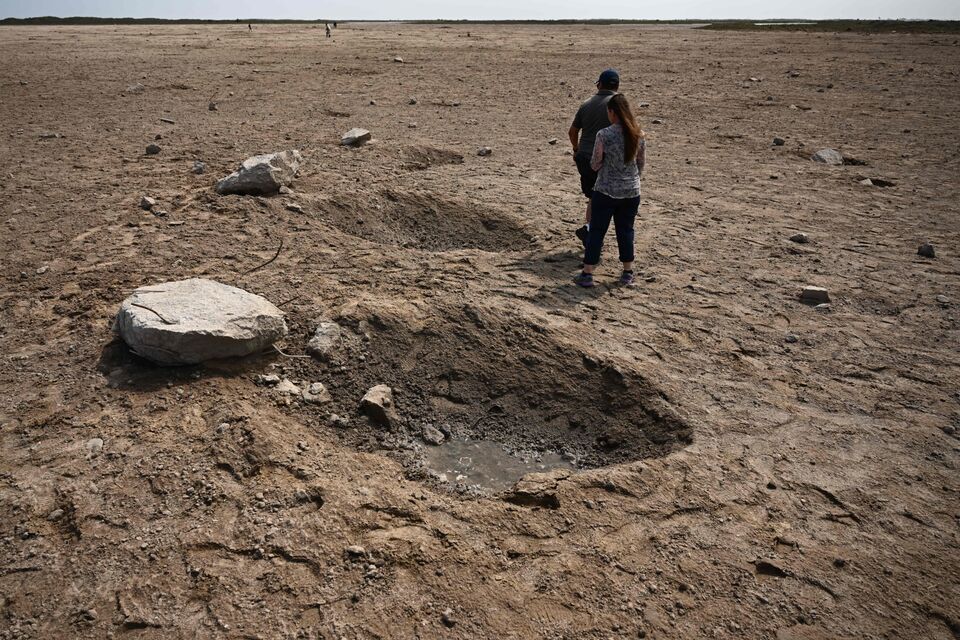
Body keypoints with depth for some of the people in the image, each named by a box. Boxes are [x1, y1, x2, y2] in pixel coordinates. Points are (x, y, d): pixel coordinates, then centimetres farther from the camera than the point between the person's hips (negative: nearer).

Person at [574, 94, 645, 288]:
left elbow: (595, 165, -8)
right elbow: (642, 163, 9)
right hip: (631, 192, 4)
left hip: (606, 191, -4)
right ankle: (628, 274, 22)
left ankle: (587, 274, 8)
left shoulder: (604, 135, -15)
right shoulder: (639, 135, -1)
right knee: (626, 230, 15)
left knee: (596, 231, 5)